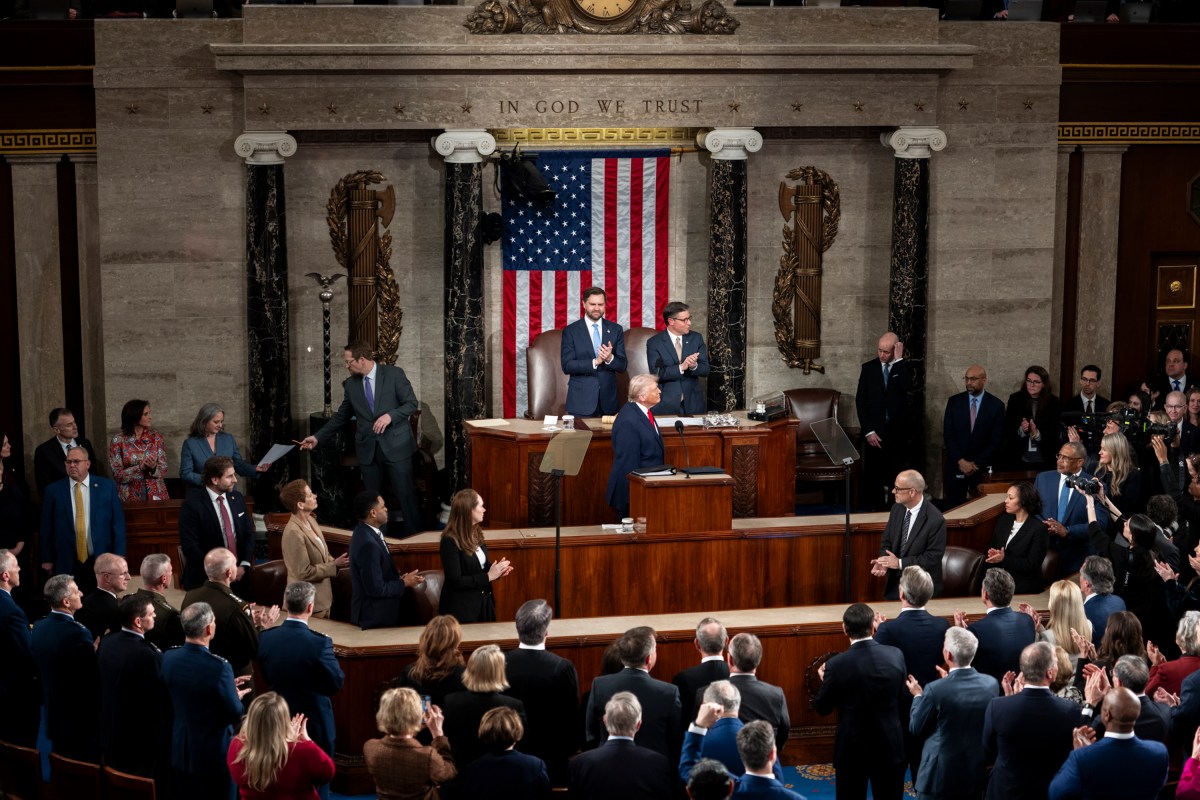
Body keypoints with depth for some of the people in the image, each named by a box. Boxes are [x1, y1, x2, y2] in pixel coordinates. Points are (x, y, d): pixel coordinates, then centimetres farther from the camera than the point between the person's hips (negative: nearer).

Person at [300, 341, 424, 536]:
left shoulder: (394, 374, -5)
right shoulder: (351, 383, 7)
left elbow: (411, 403, -5)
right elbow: (341, 416, 12)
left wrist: (390, 416, -20)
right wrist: (318, 437, 7)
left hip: (396, 445, -4)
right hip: (368, 449, 4)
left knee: (405, 495, -1)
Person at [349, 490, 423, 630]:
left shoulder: (364, 533, 3)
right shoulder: (367, 544, -26)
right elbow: (376, 589, -23)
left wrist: (399, 578, 2)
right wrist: (404, 583, -11)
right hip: (376, 617, -9)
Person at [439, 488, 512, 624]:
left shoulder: (476, 533, 6)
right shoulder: (450, 541, -19)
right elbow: (455, 581, -22)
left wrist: (496, 571, -4)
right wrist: (488, 576, -21)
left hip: (483, 603, 8)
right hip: (461, 608, -8)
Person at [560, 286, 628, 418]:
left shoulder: (615, 330, 7)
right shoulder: (570, 331, 0)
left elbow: (622, 365, 5)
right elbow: (567, 366, -8)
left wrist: (610, 359, -17)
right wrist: (595, 362, -18)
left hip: (608, 399, 2)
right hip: (581, 400, -2)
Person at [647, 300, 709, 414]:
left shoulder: (696, 338, 4)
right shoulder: (654, 343, -6)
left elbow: (705, 369, 1)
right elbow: (657, 373, -14)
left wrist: (694, 366, -21)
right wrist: (681, 367, -26)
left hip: (692, 403, 3)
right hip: (666, 404, -3)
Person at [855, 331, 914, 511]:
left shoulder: (904, 367, 2)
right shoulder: (869, 368, 4)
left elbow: (906, 387, -20)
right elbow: (860, 401, 1)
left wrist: (898, 359, -16)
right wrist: (868, 431, -6)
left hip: (898, 431, -1)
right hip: (875, 431, 1)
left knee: (897, 476, 1)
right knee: (873, 475, 0)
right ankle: (875, 510, 7)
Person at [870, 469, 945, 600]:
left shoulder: (935, 520, -21)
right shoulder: (897, 509, 0)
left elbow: (933, 557, -20)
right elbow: (887, 541, 8)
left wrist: (900, 563, -22)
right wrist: (883, 562, -13)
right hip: (894, 583, 6)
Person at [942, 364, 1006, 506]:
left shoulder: (996, 405, 0)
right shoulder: (954, 402, 4)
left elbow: (996, 440, -2)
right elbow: (948, 434, 2)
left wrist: (977, 463, -9)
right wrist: (961, 461, -8)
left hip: (983, 467, -1)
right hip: (956, 466, 1)